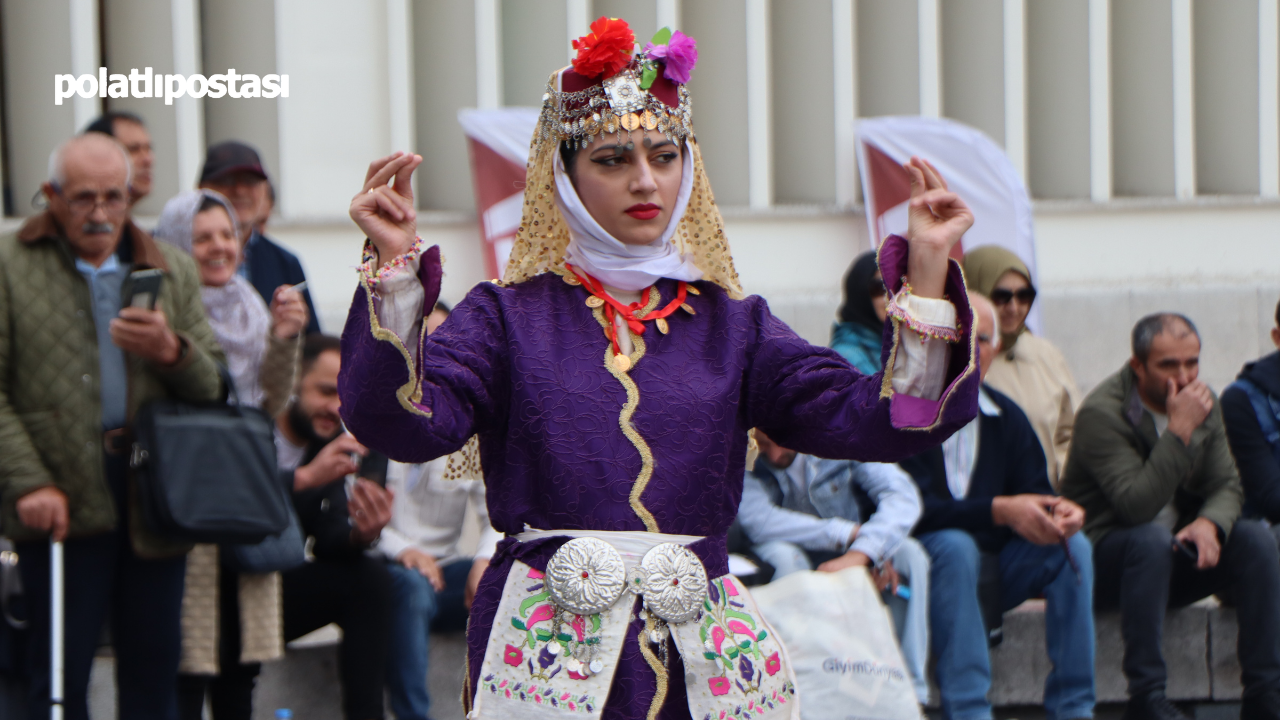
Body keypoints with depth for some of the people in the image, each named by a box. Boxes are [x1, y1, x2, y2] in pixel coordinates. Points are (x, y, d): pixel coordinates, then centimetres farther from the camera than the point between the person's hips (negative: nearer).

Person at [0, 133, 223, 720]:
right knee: (60, 670, -2)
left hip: (156, 493, 3)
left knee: (154, 665, 7)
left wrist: (170, 352, -11)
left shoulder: (173, 271, 14)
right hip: (65, 504, -3)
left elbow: (210, 385, 12)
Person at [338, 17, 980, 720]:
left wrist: (928, 272, -9)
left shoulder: (730, 324, 11)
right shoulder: (506, 315, 4)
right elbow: (401, 422, -12)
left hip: (702, 655, 3)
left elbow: (873, 422, 0)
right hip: (547, 646, -2)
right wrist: (394, 267, -23)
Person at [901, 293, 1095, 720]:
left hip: (992, 572, 6)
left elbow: (1033, 494, 7)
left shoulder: (1005, 417, 11)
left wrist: (1060, 512, -19)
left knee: (1072, 547, -16)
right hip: (926, 571, -6)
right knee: (955, 546, -36)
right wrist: (999, 511, -28)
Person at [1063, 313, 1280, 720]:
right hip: (1105, 557, -6)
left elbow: (1226, 485, 3)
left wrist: (1209, 523, -20)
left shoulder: (1202, 402, 3)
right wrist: (1180, 430, -31)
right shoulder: (1102, 413, -19)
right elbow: (1138, 505, -29)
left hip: (1175, 558, 6)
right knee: (1153, 541, -37)